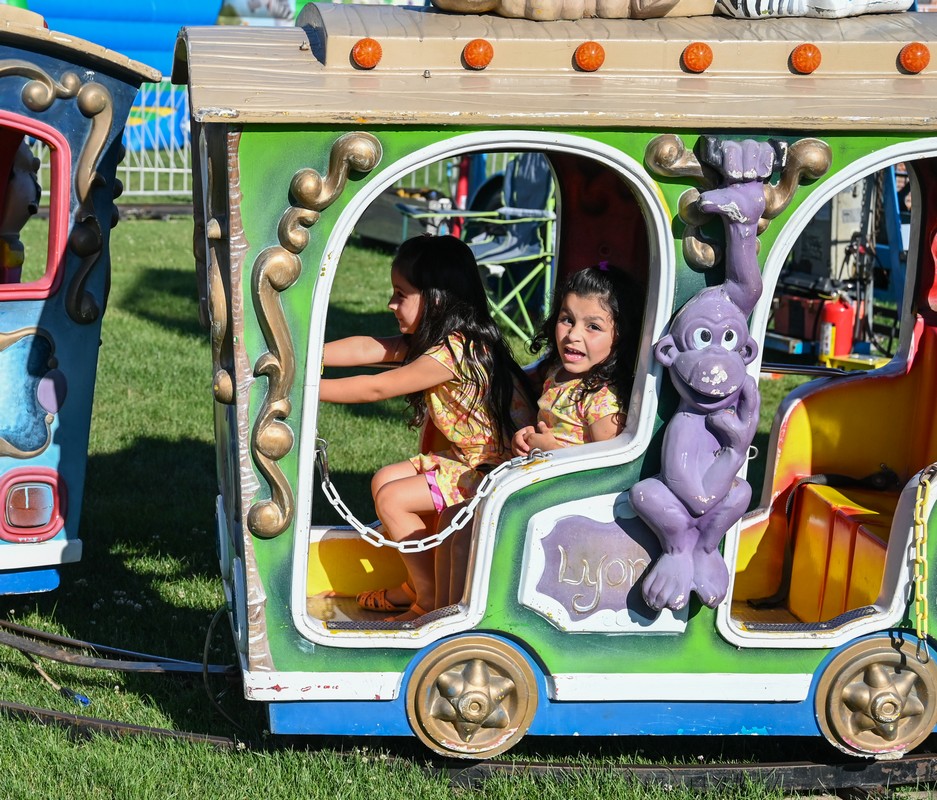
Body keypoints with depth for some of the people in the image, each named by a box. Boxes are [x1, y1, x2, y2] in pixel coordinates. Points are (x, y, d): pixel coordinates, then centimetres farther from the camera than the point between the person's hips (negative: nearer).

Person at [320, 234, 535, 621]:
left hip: (499, 470, -10)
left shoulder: (452, 353, -25)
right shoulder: (434, 340, 4)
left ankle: (432, 599, 0)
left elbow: (375, 388, -24)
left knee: (393, 499, -13)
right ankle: (414, 585, 19)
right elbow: (368, 348, 1)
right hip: (470, 456, 10)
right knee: (384, 480, 10)